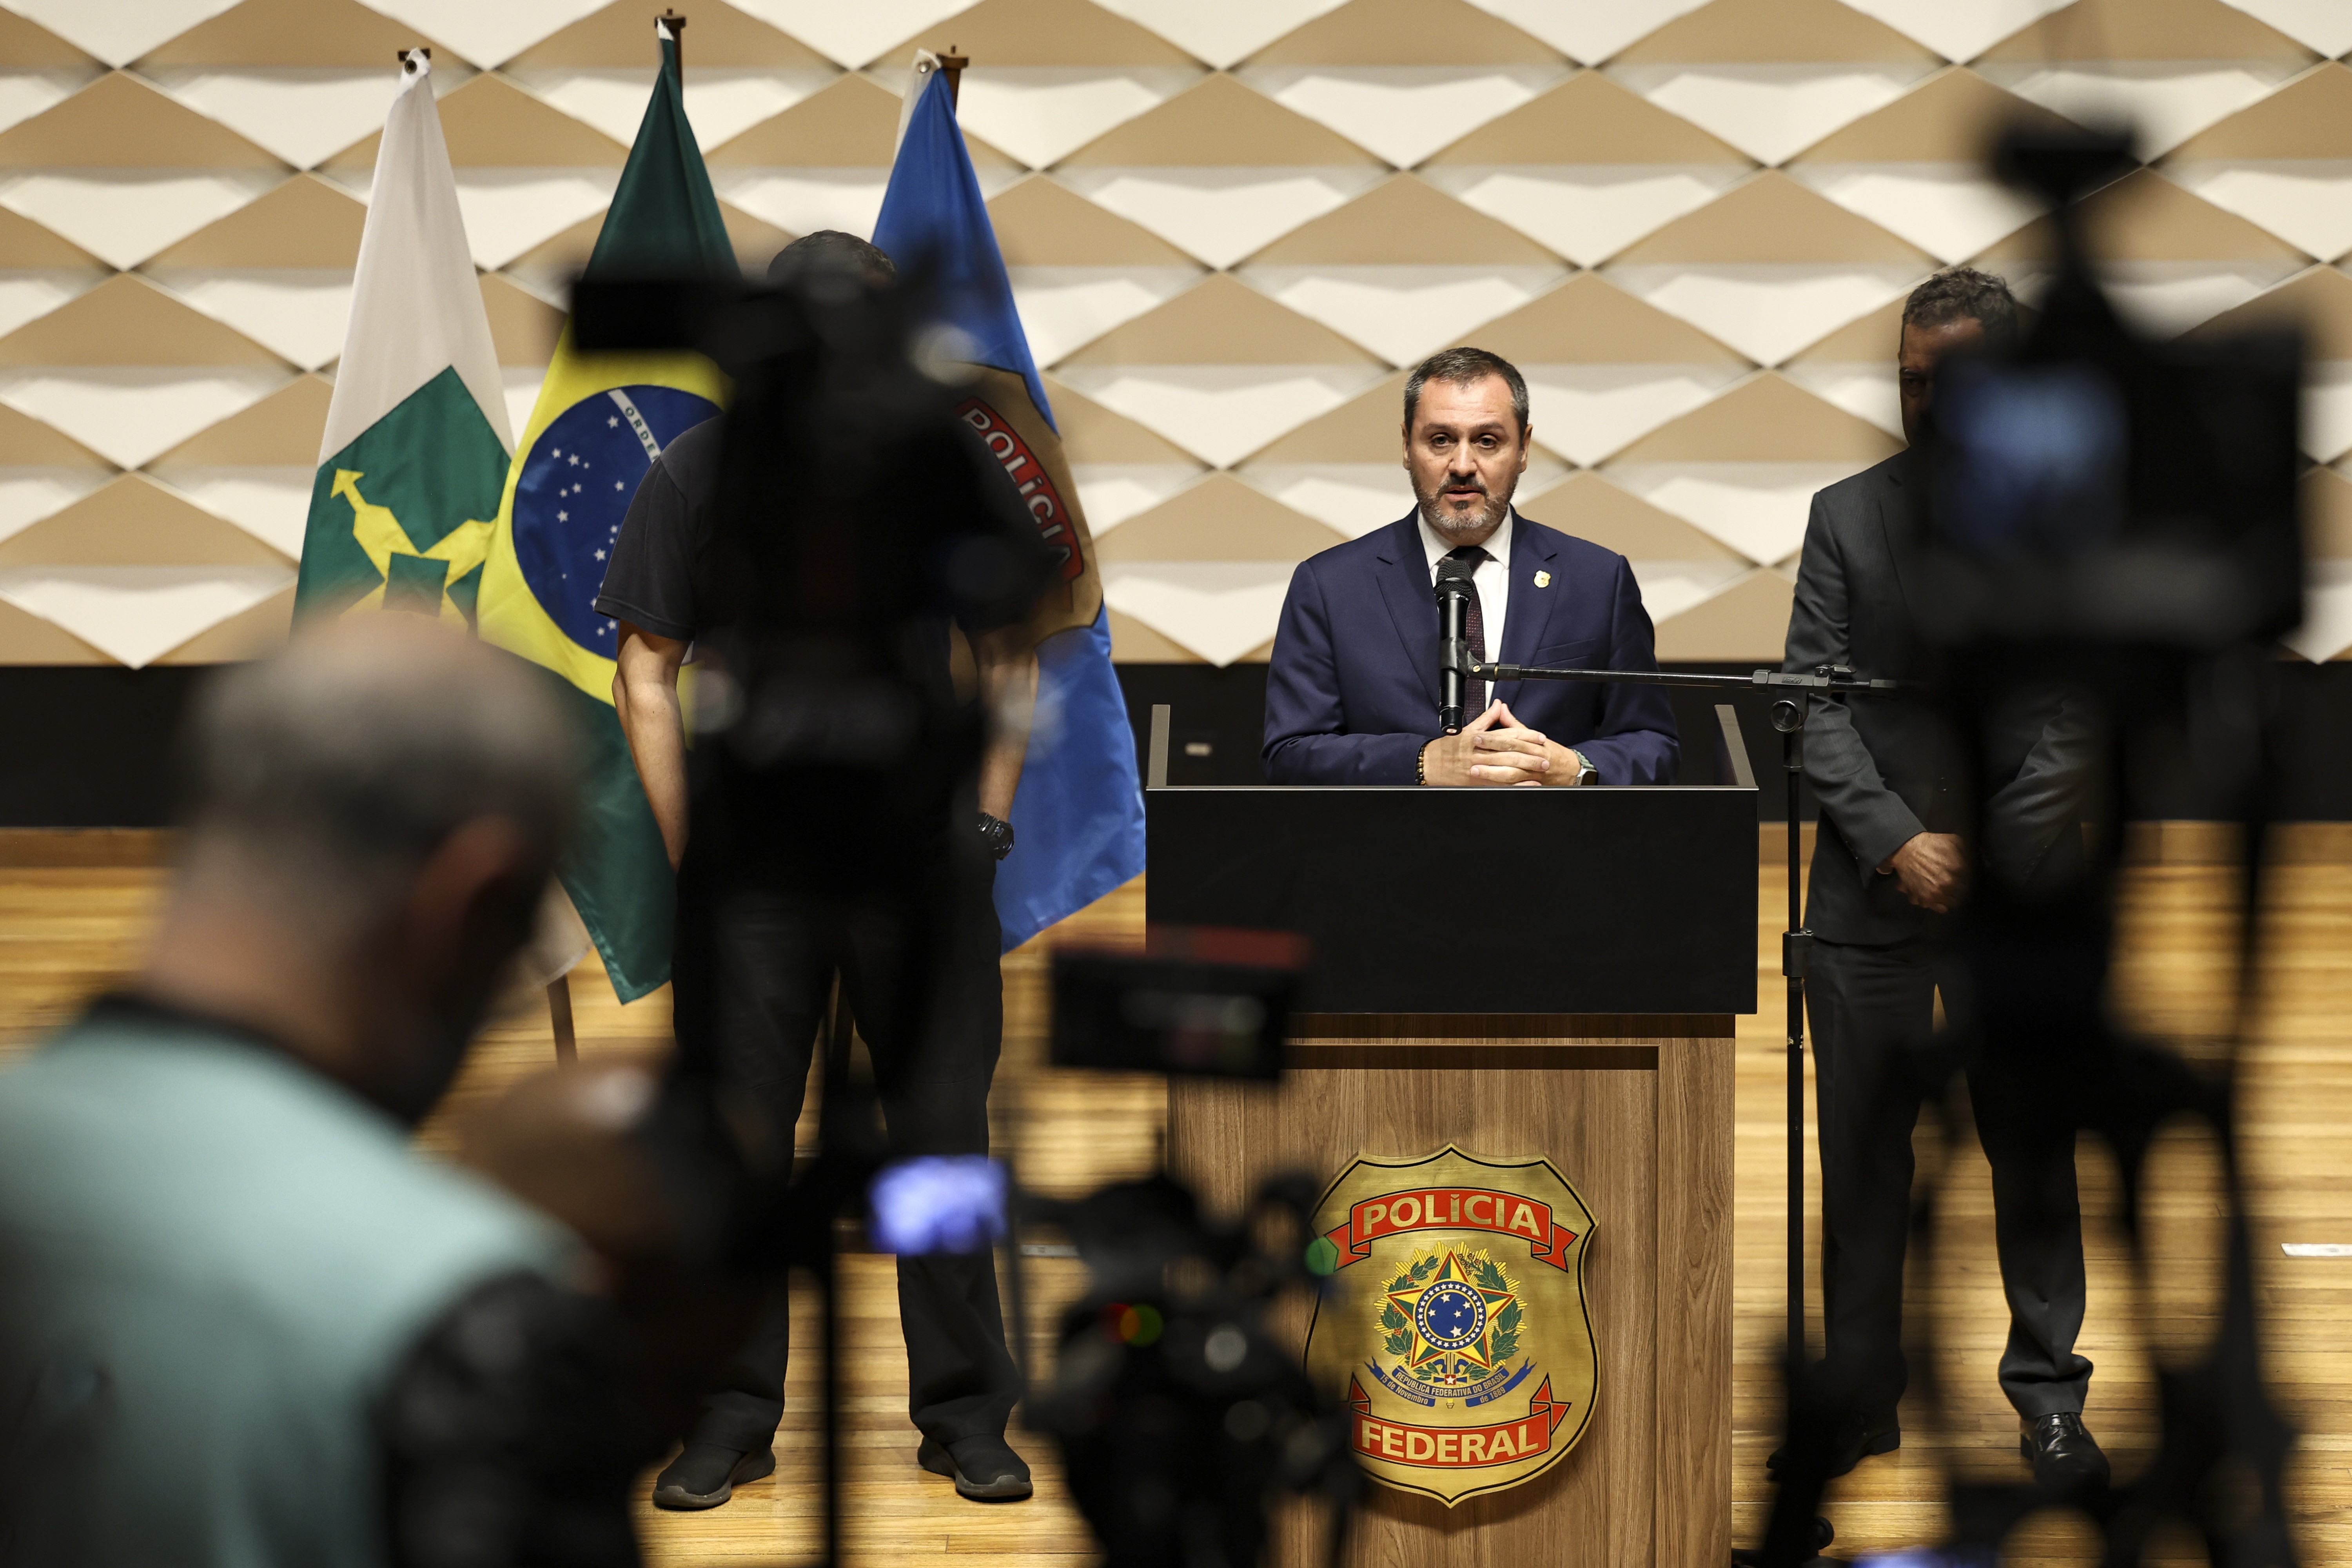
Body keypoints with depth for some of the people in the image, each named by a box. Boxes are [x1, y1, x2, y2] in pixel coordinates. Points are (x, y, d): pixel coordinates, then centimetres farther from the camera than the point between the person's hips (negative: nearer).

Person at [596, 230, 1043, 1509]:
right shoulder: (698, 474, -1)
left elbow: (1010, 658, 10)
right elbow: (646, 672, 3)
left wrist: (985, 824, 2)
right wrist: (690, 855, -2)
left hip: (919, 852, 1)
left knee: (944, 1131, 4)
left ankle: (963, 1415, 13)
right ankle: (734, 1417, 12)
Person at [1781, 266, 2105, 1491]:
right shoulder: (1847, 517, 5)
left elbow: (2082, 714, -3)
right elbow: (1816, 705, 0)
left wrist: (1985, 853, -12)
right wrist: (1896, 842, -11)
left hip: (2022, 890, -1)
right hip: (1870, 890, 2)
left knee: (2033, 1148, 6)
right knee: (1862, 1156, 7)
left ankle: (2047, 1390, 17)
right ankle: (1859, 1394, 17)